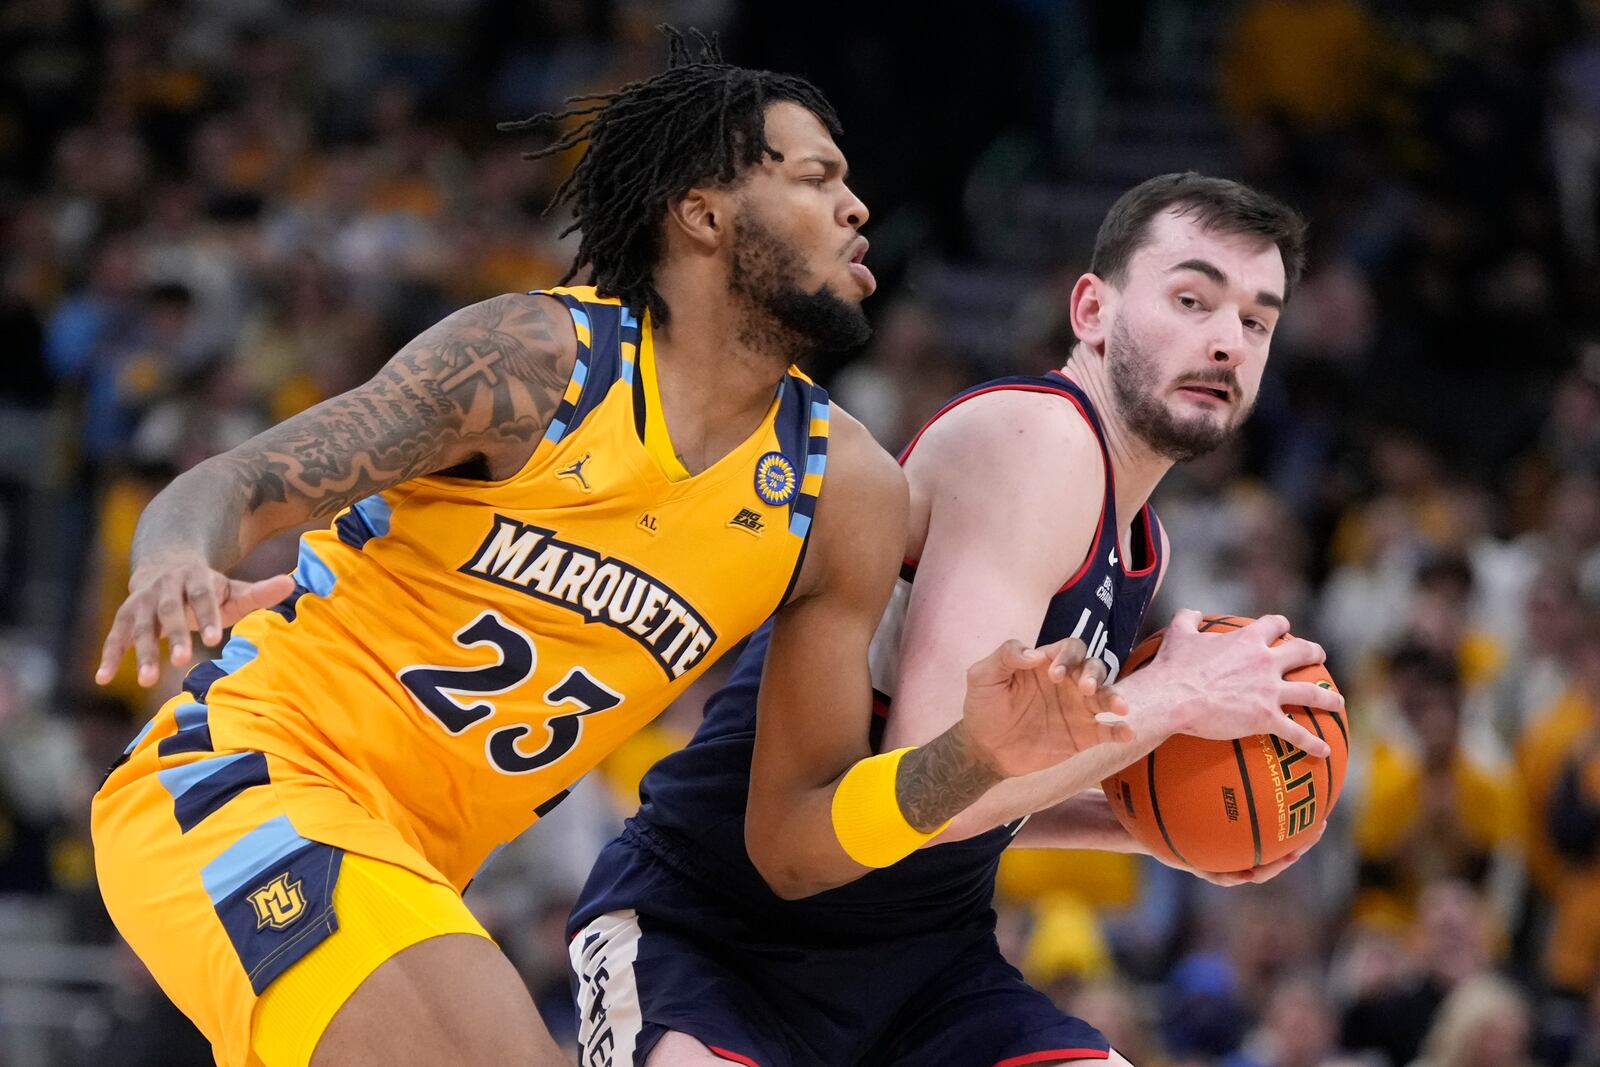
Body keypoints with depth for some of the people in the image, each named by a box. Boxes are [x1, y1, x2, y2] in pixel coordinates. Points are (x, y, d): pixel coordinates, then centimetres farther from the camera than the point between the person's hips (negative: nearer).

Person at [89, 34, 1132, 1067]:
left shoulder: (845, 489, 2)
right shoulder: (538, 356, -12)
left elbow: (798, 830, 3)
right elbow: (232, 487, -13)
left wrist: (970, 761, -16)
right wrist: (175, 566, -37)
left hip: (406, 869, 8)